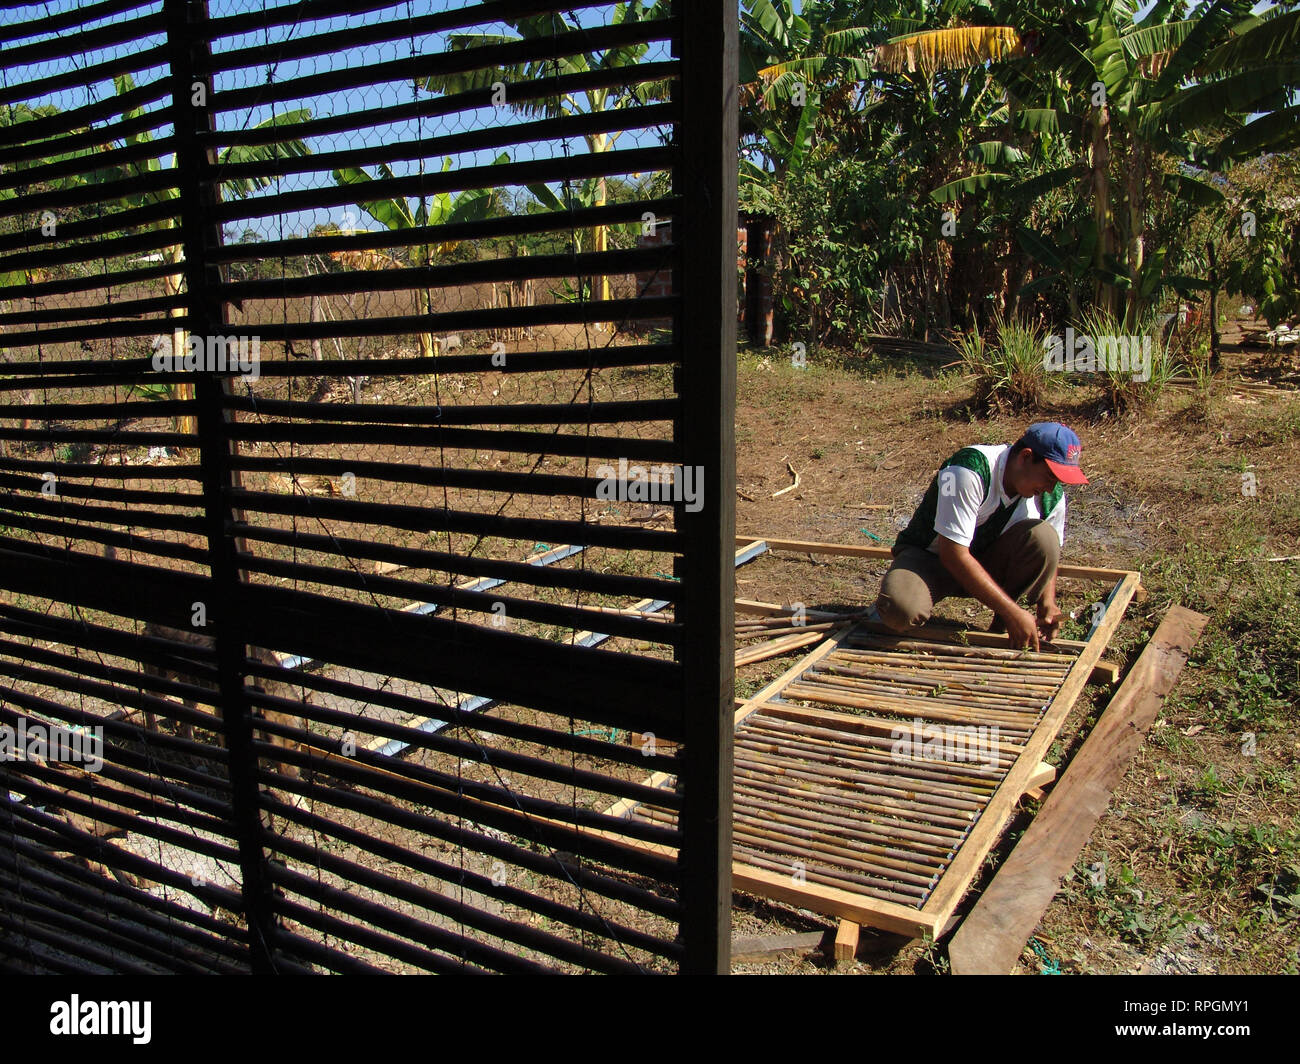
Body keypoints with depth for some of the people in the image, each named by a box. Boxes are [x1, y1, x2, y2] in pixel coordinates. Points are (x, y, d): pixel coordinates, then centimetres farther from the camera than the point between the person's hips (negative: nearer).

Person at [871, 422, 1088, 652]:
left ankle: (1000, 632, -8)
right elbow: (952, 554, -32)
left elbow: (1049, 553, 7)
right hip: (932, 557, -5)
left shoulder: (1053, 497, -10)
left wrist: (1047, 603, -14)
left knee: (1043, 536, -25)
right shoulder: (969, 471, -30)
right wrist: (1012, 611, -32)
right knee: (901, 611, -38)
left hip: (989, 563, 5)